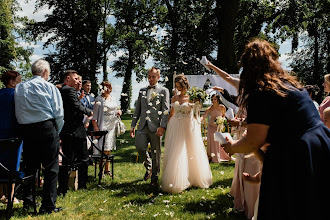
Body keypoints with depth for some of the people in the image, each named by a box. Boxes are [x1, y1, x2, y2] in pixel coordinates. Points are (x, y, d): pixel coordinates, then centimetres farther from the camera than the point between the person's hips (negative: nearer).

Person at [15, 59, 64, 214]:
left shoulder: (19, 88, 10)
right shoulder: (50, 87, -2)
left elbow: (17, 113, 8)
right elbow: (59, 113, -4)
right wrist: (56, 131, 8)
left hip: (26, 130, 5)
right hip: (47, 127, -5)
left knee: (30, 166, 16)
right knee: (51, 168, 1)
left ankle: (27, 201, 23)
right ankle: (48, 205, 2)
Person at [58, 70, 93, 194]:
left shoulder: (60, 91, 15)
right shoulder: (70, 90, -13)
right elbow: (77, 106, -23)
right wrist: (89, 112, -8)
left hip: (65, 130, 9)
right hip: (75, 130, -9)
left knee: (66, 159, 11)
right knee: (83, 159, 3)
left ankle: (63, 188, 15)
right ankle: (82, 185, 9)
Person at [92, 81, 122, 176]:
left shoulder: (113, 99, 10)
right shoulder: (99, 99, -8)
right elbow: (94, 116, -10)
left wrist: (118, 113, 0)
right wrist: (96, 129, -18)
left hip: (112, 126, 6)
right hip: (103, 126, -6)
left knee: (109, 149, 11)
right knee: (104, 149, -8)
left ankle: (107, 169, 20)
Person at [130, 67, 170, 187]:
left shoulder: (164, 91, 5)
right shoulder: (142, 91, 18)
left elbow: (166, 111, -3)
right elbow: (137, 109, 20)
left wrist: (162, 127, -14)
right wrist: (133, 125, 14)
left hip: (155, 127, -3)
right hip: (143, 126, 3)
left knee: (156, 153, 1)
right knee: (139, 147, -13)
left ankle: (154, 178, 16)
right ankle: (148, 167, 15)